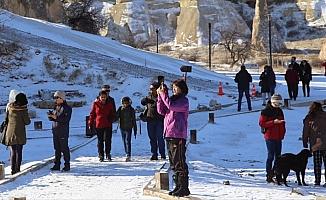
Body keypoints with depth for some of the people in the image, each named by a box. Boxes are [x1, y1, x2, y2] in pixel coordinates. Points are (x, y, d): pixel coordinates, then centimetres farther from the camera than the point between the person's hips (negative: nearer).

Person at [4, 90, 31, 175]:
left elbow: (6, 118, 5)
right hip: (20, 133, -2)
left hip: (10, 132, 2)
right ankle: (17, 169, 5)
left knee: (12, 151, 12)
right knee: (19, 152, 7)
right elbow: (27, 121, -9)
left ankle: (13, 169, 9)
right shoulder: (23, 108, -13)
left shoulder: (9, 107, -5)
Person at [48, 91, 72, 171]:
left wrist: (56, 117, -23)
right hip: (55, 131, 7)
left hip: (63, 131, -7)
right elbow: (52, 118, 15)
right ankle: (57, 164, 15)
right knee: (57, 148, 9)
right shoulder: (55, 107, 14)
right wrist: (50, 115, -7)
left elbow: (66, 119, -17)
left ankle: (67, 165, 4)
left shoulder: (67, 108, -7)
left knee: (64, 148, -3)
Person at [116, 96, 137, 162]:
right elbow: (117, 116, 3)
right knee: (124, 141, 11)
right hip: (122, 127, 4)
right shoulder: (120, 109, 5)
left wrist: (135, 130, 2)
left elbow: (134, 120, 2)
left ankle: (129, 155, -16)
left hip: (129, 128, -4)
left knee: (128, 141, -12)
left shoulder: (131, 109, -1)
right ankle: (127, 154, 22)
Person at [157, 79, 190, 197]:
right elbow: (161, 111, 11)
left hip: (178, 136, -9)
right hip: (169, 135, 9)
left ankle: (184, 188, -5)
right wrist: (160, 96, 3)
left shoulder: (184, 101, -6)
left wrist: (163, 94, -13)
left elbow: (171, 106, -22)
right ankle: (178, 186, 18)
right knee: (173, 163, 12)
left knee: (180, 163, -8)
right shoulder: (173, 99, 18)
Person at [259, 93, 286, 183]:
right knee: (271, 156, -6)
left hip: (278, 138, 7)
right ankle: (269, 176, -1)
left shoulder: (279, 111, 14)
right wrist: (273, 122, -21)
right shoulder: (266, 111, -8)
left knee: (278, 156, 9)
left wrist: (282, 133, 11)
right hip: (270, 137, -7)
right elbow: (262, 123, -14)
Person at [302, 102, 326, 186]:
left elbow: (305, 132, 2)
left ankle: (317, 181, 4)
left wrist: (305, 143, 11)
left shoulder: (309, 118, 0)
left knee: (317, 164, 5)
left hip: (315, 145, -1)